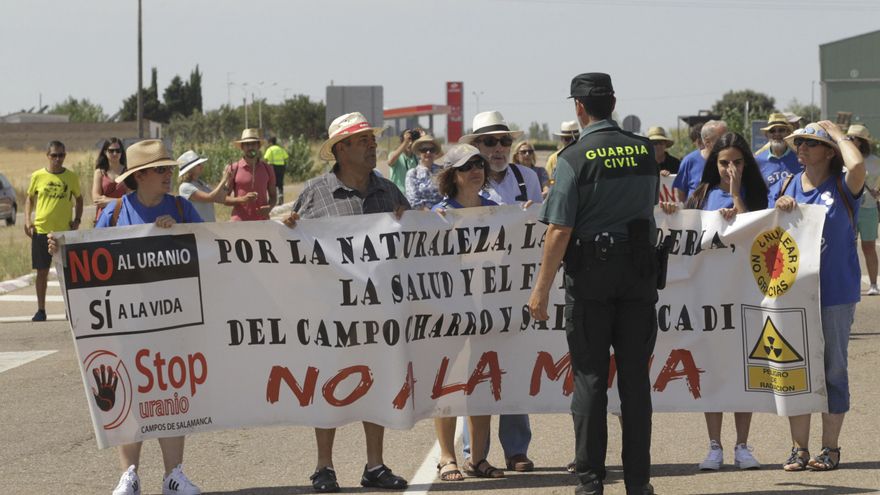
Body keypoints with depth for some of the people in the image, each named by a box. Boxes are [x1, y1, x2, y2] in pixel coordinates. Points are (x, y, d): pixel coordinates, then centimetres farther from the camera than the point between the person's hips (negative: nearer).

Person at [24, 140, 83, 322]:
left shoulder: (71, 177, 2)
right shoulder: (38, 176, 1)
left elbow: (78, 199, 14)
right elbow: (29, 198, 11)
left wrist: (77, 220, 1)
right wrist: (27, 221, 0)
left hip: (65, 230, 0)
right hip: (41, 230, 0)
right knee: (42, 271, 4)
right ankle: (41, 310, 13)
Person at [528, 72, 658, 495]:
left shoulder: (575, 158, -10)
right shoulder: (644, 151, 4)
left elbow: (560, 228, -13)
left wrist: (542, 287, -10)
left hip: (590, 273, -4)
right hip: (639, 270, 4)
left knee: (590, 377, 1)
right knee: (635, 377, 7)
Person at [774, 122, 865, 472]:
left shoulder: (842, 186, -5)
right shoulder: (789, 185, 9)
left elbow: (857, 164, -28)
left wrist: (836, 132, -12)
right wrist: (780, 208, -8)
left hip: (835, 292, -4)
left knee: (832, 369, 4)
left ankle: (830, 447, 13)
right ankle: (799, 448, 13)